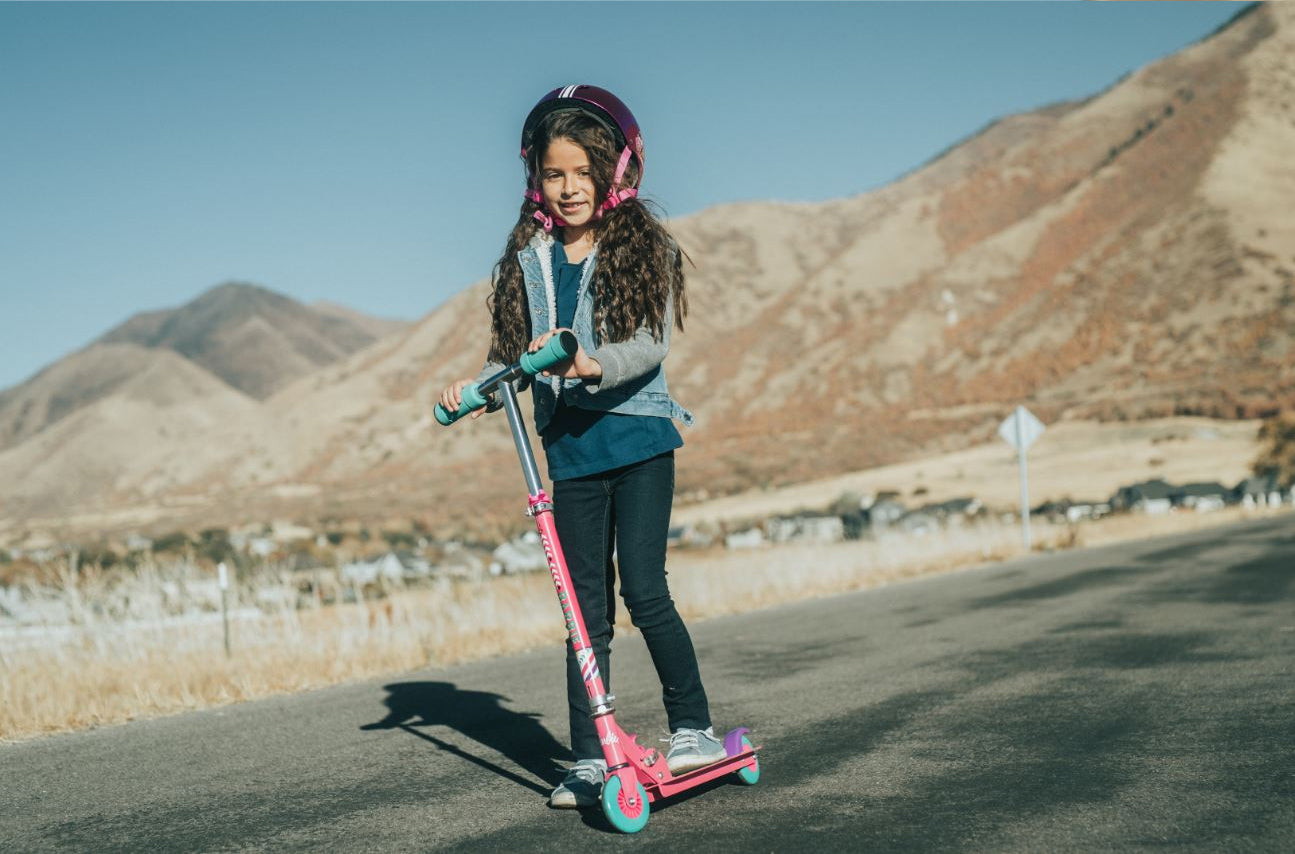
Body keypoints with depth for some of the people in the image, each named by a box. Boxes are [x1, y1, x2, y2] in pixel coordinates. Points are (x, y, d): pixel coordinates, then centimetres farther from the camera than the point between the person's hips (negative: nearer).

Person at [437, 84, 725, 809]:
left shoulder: (644, 244, -2)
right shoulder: (529, 254, 9)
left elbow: (654, 342, -14)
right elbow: (513, 349, 13)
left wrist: (594, 364, -31)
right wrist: (477, 386, -5)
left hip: (638, 436, -4)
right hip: (570, 446, 4)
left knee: (644, 589, -11)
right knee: (587, 608, 6)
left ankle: (695, 727, 4)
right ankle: (590, 760, 12)